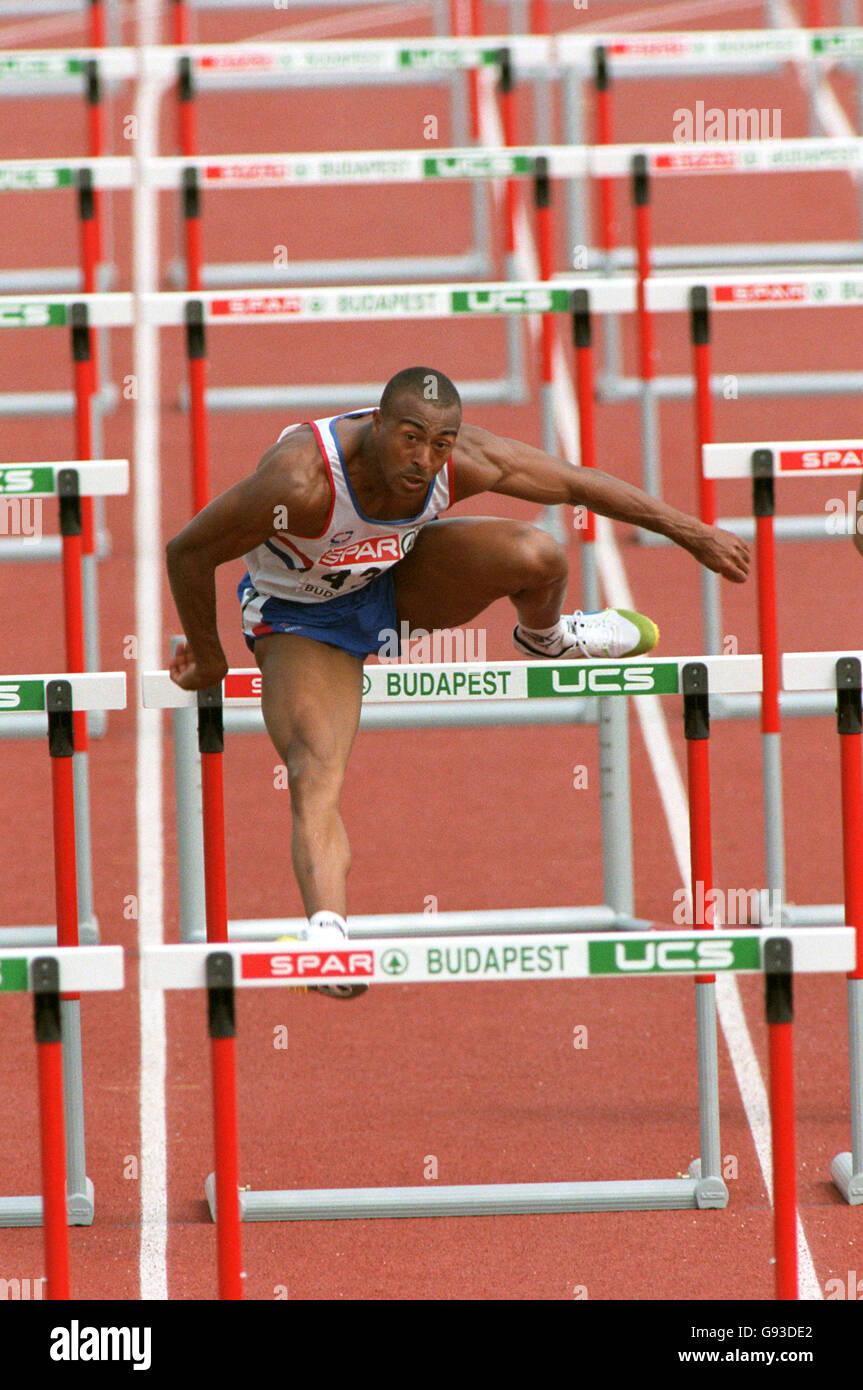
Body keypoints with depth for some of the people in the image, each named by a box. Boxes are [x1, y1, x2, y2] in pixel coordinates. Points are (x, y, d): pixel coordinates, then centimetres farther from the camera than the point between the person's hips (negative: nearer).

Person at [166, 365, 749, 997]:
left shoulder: (464, 460, -27)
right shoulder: (301, 481, -40)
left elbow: (579, 484, -11)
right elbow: (188, 551, -26)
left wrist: (693, 533, -2)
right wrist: (207, 655, -10)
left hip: (397, 576, 4)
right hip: (305, 619, -4)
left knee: (536, 554, -19)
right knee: (315, 778, -27)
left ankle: (545, 636, 16)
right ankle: (327, 931, -39)